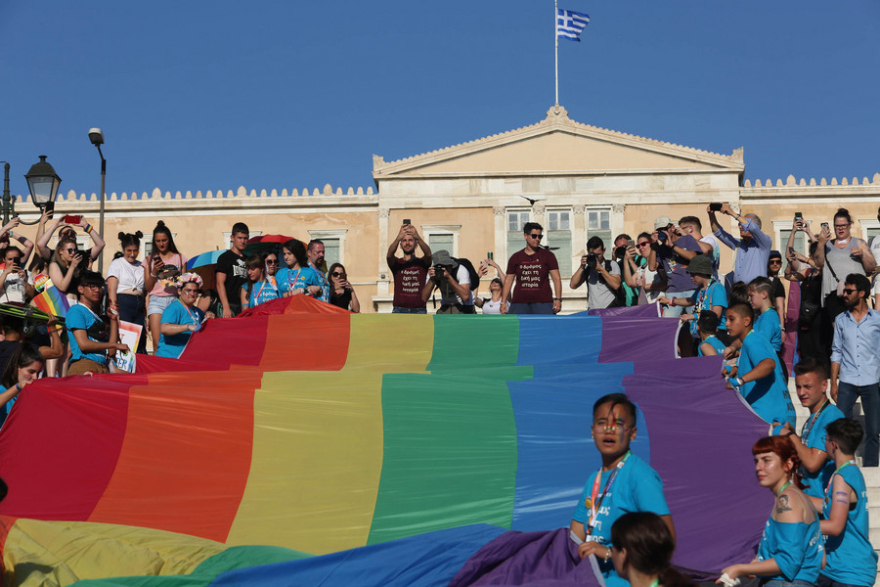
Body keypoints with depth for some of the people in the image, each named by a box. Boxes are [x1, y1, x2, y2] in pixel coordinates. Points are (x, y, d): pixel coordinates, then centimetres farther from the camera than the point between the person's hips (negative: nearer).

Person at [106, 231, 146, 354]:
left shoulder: (141, 266, 20)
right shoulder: (117, 264, 8)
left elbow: (146, 290, 18)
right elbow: (111, 288, -2)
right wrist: (114, 308, -13)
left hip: (139, 306, 4)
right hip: (122, 304, -4)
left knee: (140, 343, -2)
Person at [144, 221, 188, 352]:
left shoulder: (179, 258, 13)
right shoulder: (150, 260, 13)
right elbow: (147, 287, 9)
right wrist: (154, 272, -4)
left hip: (174, 299, 0)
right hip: (157, 301, 0)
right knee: (157, 342, -11)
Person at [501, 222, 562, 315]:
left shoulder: (548, 256, 10)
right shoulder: (515, 258, 14)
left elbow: (556, 278, 4)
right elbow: (508, 280, 14)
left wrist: (558, 299, -8)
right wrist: (503, 302, 6)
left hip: (543, 303, -1)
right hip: (519, 303, 1)